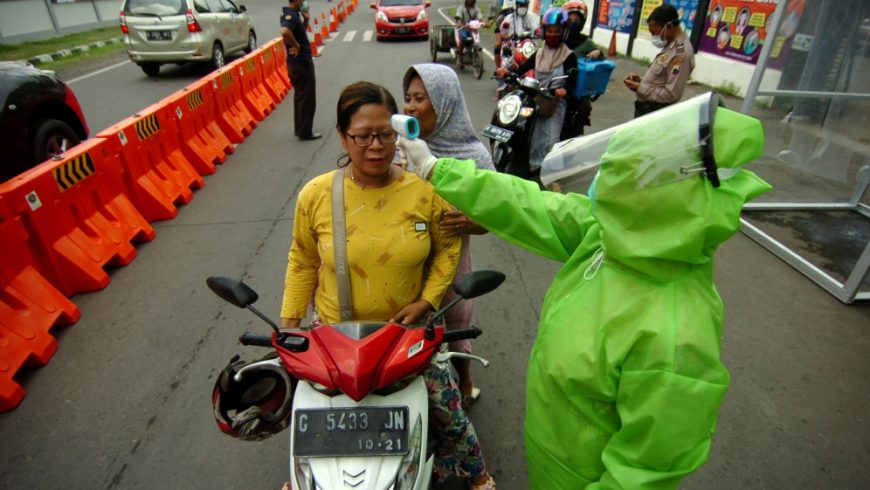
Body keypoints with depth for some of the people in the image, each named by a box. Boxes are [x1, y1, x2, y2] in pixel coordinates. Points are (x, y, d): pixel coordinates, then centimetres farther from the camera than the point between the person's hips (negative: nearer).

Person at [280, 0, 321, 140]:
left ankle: (300, 129, 25)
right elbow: (284, 31, -38)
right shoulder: (291, 15, -19)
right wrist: (295, 45, -24)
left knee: (300, 96, 17)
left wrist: (306, 19, 10)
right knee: (307, 98, -2)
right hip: (301, 62, -10)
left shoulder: (293, 14, 10)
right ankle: (305, 132, 4)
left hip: (296, 62, 10)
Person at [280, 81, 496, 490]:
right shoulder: (315, 195, -13)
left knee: (446, 410, 14)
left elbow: (447, 246, -1)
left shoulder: (424, 192, -14)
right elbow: (302, 261, -1)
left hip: (407, 329, 0)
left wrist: (427, 300, -11)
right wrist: (289, 320, -3)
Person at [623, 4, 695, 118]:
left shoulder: (681, 53, -21)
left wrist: (640, 88, -20)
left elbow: (672, 94, -25)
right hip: (646, 107, 10)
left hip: (655, 112, -10)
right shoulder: (671, 45, 9)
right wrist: (641, 80, 4)